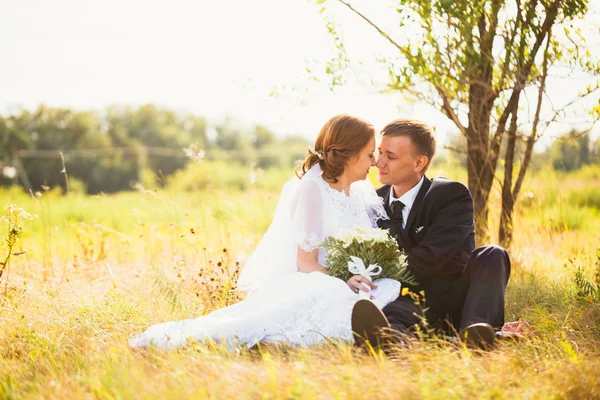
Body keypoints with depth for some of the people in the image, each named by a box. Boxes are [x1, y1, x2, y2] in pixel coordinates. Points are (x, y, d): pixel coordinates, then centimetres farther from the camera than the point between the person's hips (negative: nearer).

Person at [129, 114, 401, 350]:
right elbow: (306, 263, -11)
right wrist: (344, 283, -26)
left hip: (343, 285, 7)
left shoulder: (360, 190, 15)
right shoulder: (312, 188, -8)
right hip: (302, 283, -7)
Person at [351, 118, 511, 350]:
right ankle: (388, 334, -72)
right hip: (410, 302, 1)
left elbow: (429, 258, -16)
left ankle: (475, 327, -52)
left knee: (493, 256, -28)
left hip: (454, 302, -1)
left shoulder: (453, 195, -3)